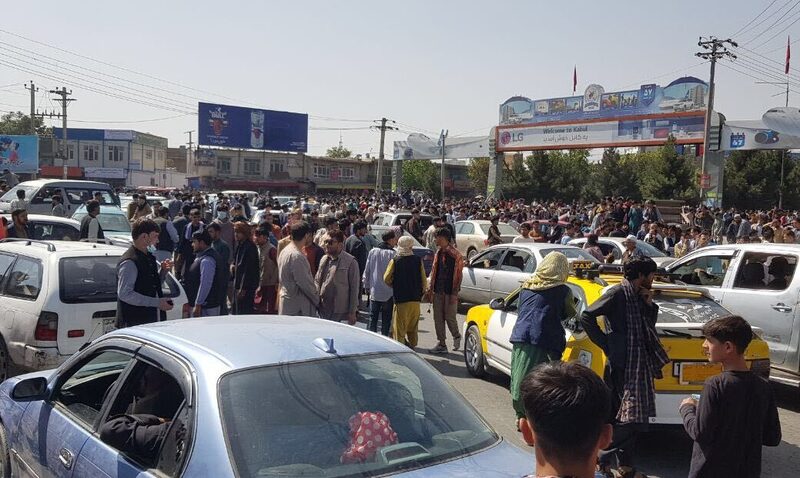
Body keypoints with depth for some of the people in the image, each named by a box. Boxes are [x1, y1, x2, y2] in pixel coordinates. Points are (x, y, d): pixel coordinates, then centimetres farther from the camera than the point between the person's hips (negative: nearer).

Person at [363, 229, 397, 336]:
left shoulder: (372, 252, 0)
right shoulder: (393, 254, -14)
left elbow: (366, 271, 5)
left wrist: (366, 285, 16)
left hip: (374, 291, 4)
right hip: (388, 293, -4)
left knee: (373, 318, 14)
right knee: (386, 319, 7)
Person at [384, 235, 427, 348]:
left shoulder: (395, 261, -6)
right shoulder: (418, 260, -1)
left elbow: (386, 279, -3)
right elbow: (424, 281, 2)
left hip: (401, 299, -3)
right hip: (415, 299, 3)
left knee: (399, 327, 2)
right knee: (413, 327, 16)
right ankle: (412, 346, 24)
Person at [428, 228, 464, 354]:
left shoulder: (455, 255, -10)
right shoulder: (438, 253, 11)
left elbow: (458, 275, -10)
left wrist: (454, 293, -14)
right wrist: (430, 287, 8)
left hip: (450, 292, -6)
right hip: (438, 291, 6)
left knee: (450, 317, -1)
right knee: (438, 318, 6)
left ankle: (456, 337, 27)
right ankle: (441, 344, 14)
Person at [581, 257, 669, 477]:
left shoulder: (639, 296, 14)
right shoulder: (618, 294, -12)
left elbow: (649, 325, 24)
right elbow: (587, 317, -17)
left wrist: (649, 304, 7)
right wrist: (606, 344, -15)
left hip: (641, 364, 9)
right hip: (622, 365, -9)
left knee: (635, 418, 12)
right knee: (627, 417, -9)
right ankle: (603, 457, 2)